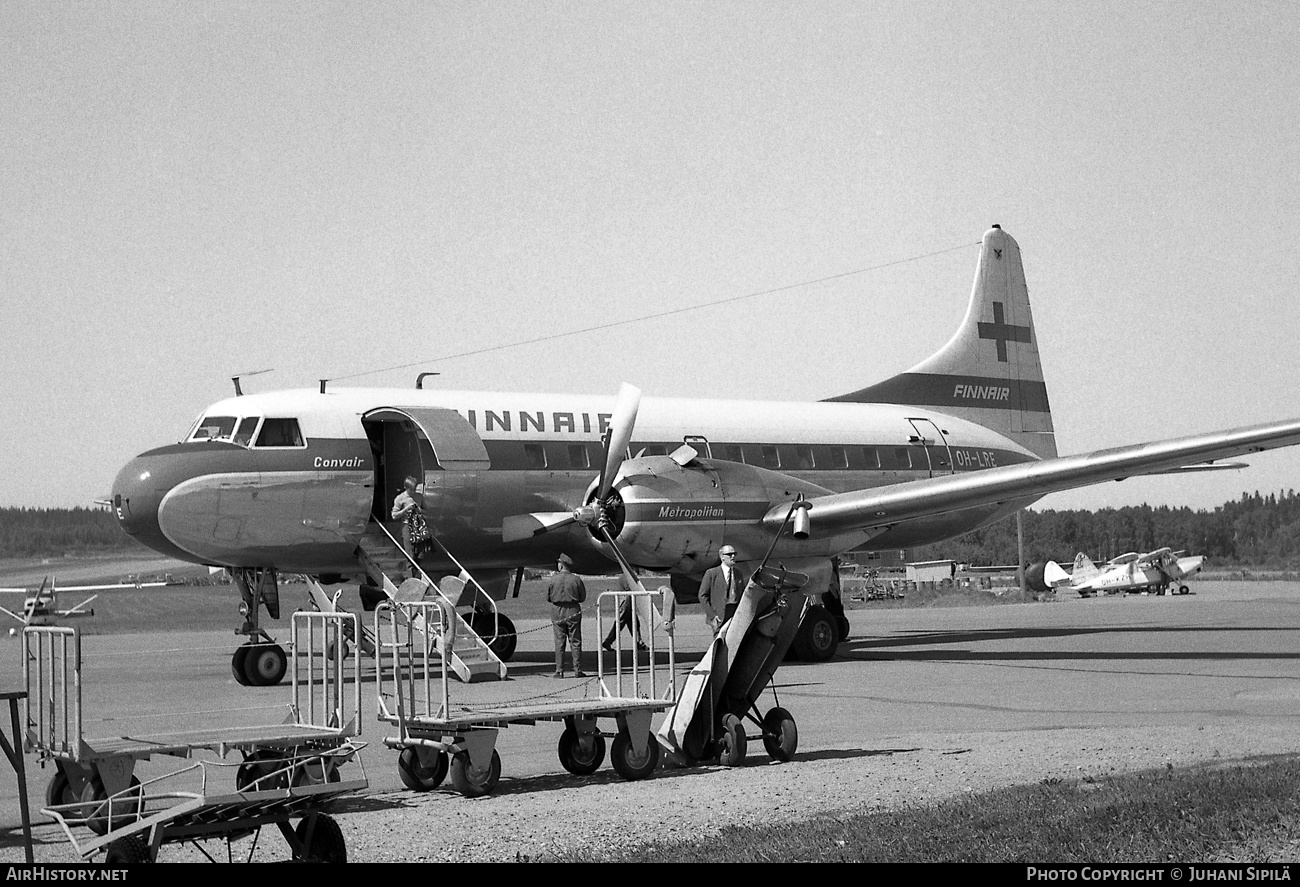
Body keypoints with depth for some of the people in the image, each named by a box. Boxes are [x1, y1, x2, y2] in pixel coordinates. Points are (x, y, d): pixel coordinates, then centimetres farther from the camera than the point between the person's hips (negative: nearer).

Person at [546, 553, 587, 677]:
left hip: (557, 612, 0)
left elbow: (548, 598, 1)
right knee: (575, 642, 5)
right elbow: (582, 597, 2)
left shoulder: (553, 580, -6)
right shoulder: (576, 580, -5)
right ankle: (577, 670, 5)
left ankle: (559, 671, 3)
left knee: (559, 642, 5)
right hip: (573, 611, 0)